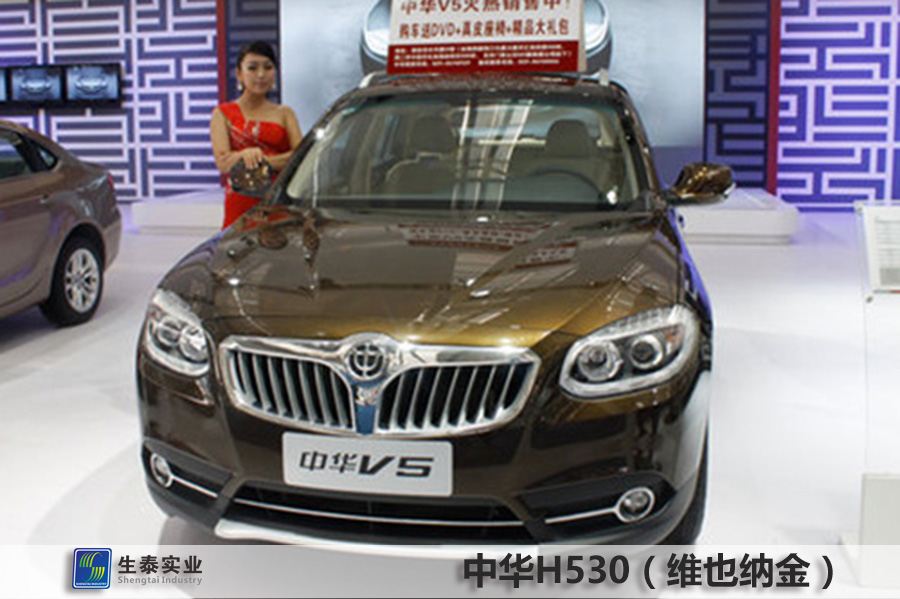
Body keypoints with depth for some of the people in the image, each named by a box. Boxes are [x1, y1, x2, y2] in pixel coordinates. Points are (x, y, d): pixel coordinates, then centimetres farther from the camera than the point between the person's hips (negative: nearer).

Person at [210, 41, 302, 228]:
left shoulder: (284, 114, 17)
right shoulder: (223, 114, 13)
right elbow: (222, 163, -2)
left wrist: (264, 160, -13)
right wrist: (244, 155, -23)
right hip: (241, 204, -1)